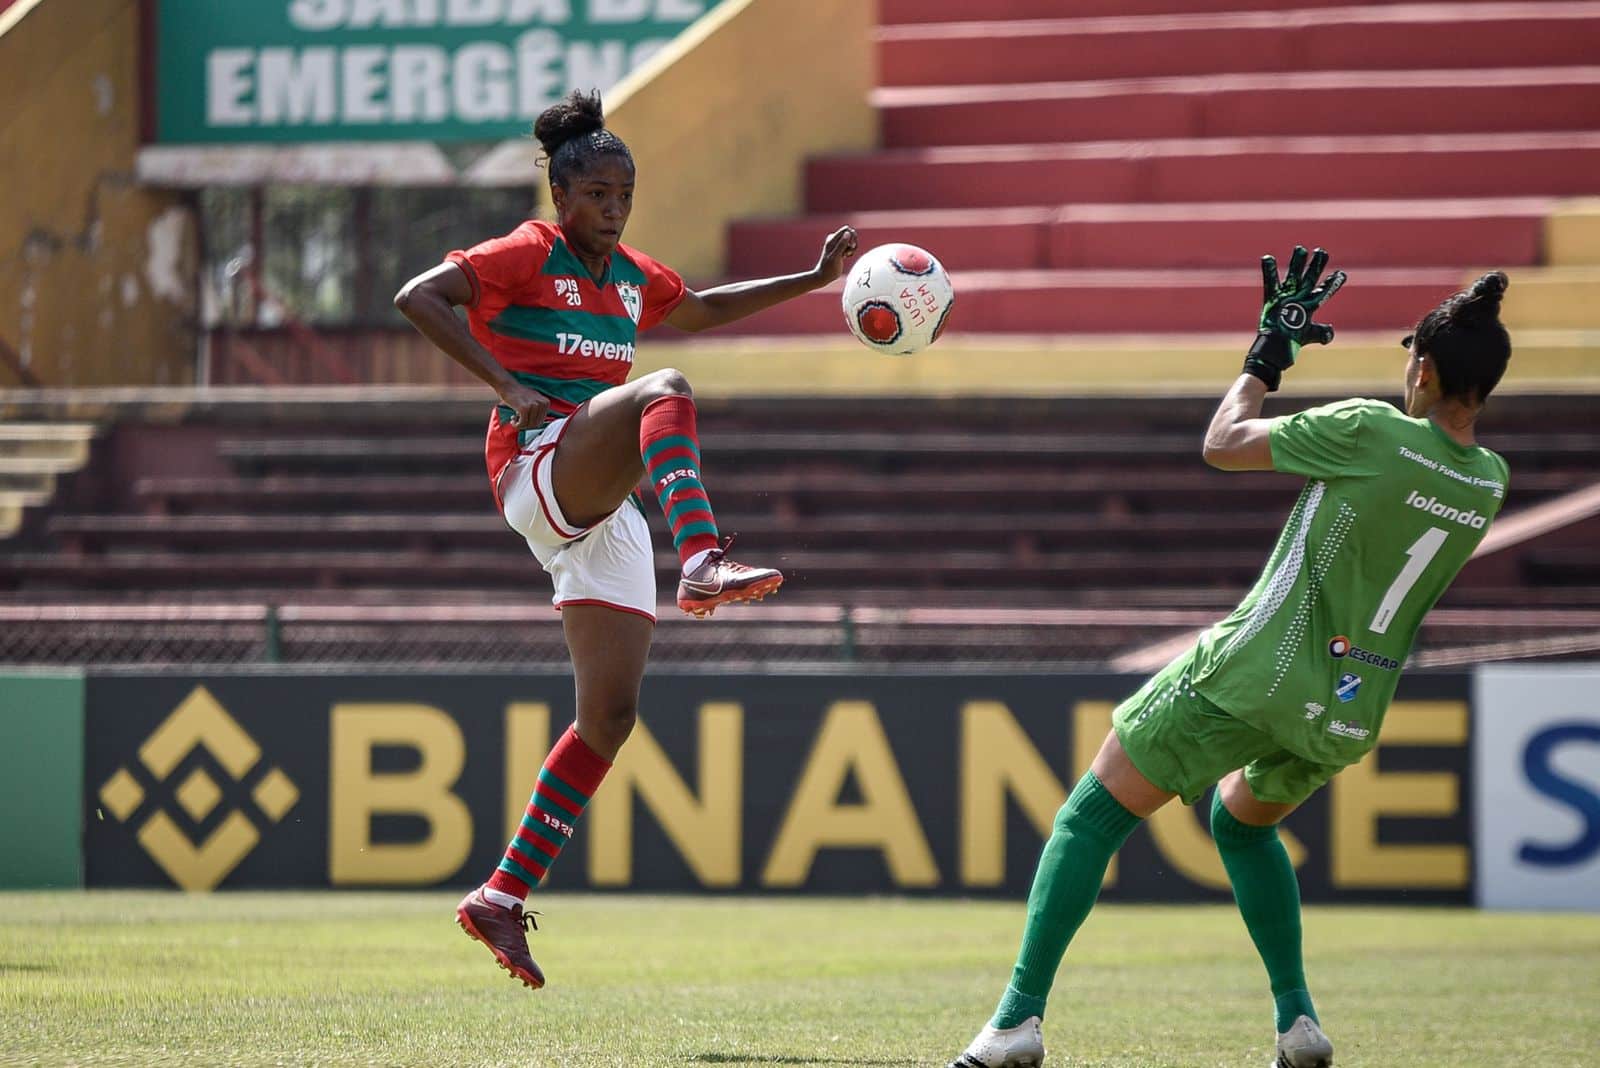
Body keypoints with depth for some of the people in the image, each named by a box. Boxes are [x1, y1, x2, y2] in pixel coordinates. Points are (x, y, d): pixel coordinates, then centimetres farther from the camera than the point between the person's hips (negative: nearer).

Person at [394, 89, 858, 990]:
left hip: (606, 509, 8)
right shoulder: (527, 256, -2)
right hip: (538, 468, -8)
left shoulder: (632, 276, 18)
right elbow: (418, 297, -13)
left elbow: (702, 309, 37)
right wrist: (507, 383, -19)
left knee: (611, 716, 1)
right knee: (665, 392, -33)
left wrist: (813, 280, 31)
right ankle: (706, 565, -57)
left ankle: (503, 898, 8)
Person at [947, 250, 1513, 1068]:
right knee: (1242, 823, 32)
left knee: (1093, 814, 2)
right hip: (1350, 715, 6)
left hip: (1256, 674, -6)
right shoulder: (1489, 483, 1)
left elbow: (1223, 445, -4)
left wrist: (1268, 356, 9)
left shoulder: (1366, 432, -16)